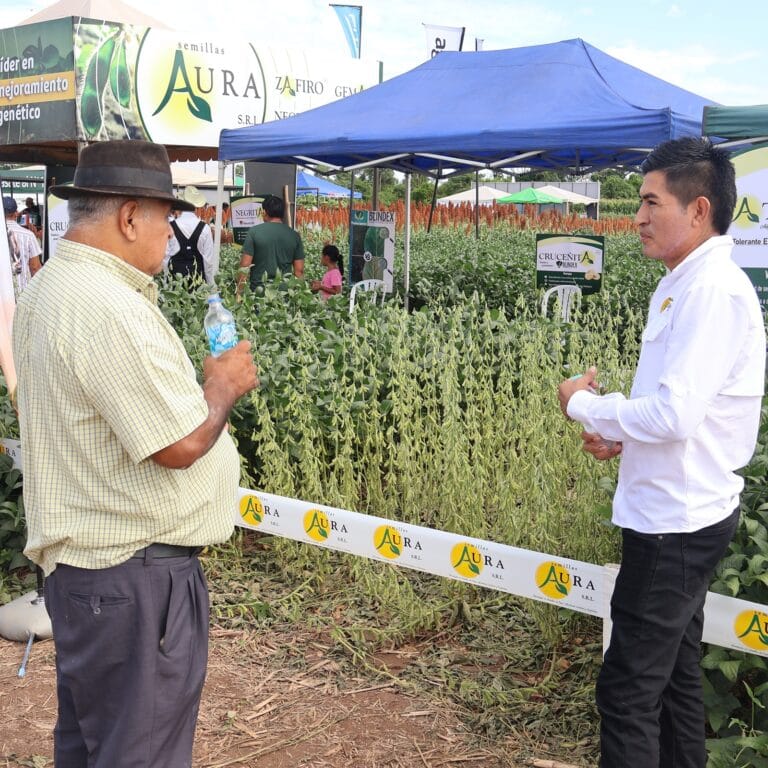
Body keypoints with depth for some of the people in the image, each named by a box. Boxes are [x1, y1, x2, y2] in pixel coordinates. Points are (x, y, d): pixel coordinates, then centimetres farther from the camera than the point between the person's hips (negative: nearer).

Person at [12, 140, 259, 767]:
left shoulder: (47, 291, 10)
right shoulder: (109, 309, -23)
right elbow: (181, 444, -25)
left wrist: (198, 382, 12)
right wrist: (222, 386, -7)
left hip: (78, 565, 11)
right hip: (134, 578, -11)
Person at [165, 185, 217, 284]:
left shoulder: (170, 227, -5)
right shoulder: (204, 228, -3)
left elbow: (165, 256, -3)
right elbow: (210, 258, -1)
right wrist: (210, 285, 8)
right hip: (198, 279, 1)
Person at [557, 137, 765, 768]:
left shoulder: (714, 290, -19)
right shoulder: (683, 285, 11)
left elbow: (676, 412, -27)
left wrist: (584, 404, -12)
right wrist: (623, 433, 4)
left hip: (677, 522, -10)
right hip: (679, 515, 10)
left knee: (628, 689, -3)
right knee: (674, 671, 19)